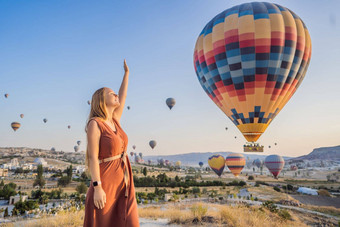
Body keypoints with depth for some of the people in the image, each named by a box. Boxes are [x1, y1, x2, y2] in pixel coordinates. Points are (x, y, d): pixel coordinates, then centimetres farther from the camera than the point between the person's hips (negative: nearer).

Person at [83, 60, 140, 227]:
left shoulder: (115, 121, 8)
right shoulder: (95, 124, -11)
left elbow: (123, 96, 18)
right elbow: (93, 157, -15)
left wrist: (127, 72, 23)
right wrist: (97, 188, -17)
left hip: (124, 183, 7)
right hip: (105, 183, -7)